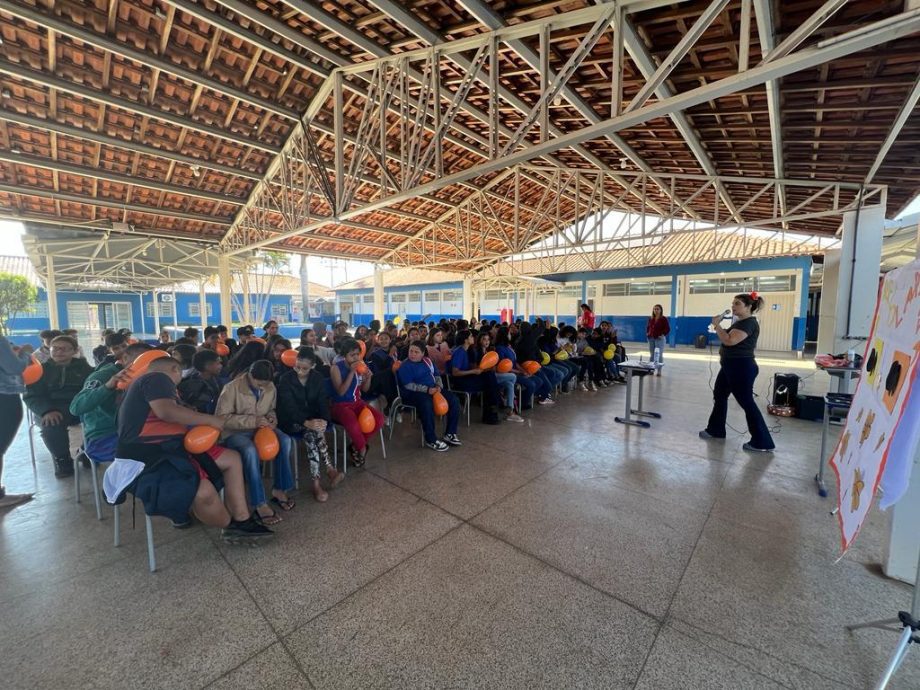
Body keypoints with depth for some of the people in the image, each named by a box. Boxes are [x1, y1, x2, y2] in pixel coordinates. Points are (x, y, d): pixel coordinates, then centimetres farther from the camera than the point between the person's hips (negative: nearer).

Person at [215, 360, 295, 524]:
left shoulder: (270, 387, -3)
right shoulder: (232, 388, -17)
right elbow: (222, 417, -18)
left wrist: (271, 420, -10)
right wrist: (252, 421, -27)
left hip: (260, 428, 4)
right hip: (235, 432, -4)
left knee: (285, 440, -24)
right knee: (250, 450, -37)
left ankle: (279, 489, -8)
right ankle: (260, 504, -26)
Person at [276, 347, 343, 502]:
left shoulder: (319, 378, -1)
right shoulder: (286, 380, -11)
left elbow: (323, 402, -5)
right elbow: (289, 407, -21)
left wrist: (324, 420, -27)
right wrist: (307, 422, -38)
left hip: (314, 418, 3)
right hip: (292, 421, -2)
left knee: (311, 433, -32)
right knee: (314, 431, -32)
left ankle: (316, 481, -30)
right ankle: (329, 469, -30)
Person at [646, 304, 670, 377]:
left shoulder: (664, 319, -4)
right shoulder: (650, 318, 10)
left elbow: (668, 329, -6)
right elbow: (647, 327, 21)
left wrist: (663, 335, -15)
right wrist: (647, 333, 7)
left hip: (659, 339, -5)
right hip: (651, 338, 5)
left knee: (659, 355, -6)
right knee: (651, 354, 10)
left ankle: (659, 371, -2)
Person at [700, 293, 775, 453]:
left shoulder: (749, 323, -18)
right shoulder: (740, 322, 14)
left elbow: (729, 341, -28)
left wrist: (716, 324, -19)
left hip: (741, 368, -11)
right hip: (730, 366, 11)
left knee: (747, 403, -5)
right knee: (719, 396, 17)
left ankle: (762, 443, 5)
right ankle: (715, 430, 29)